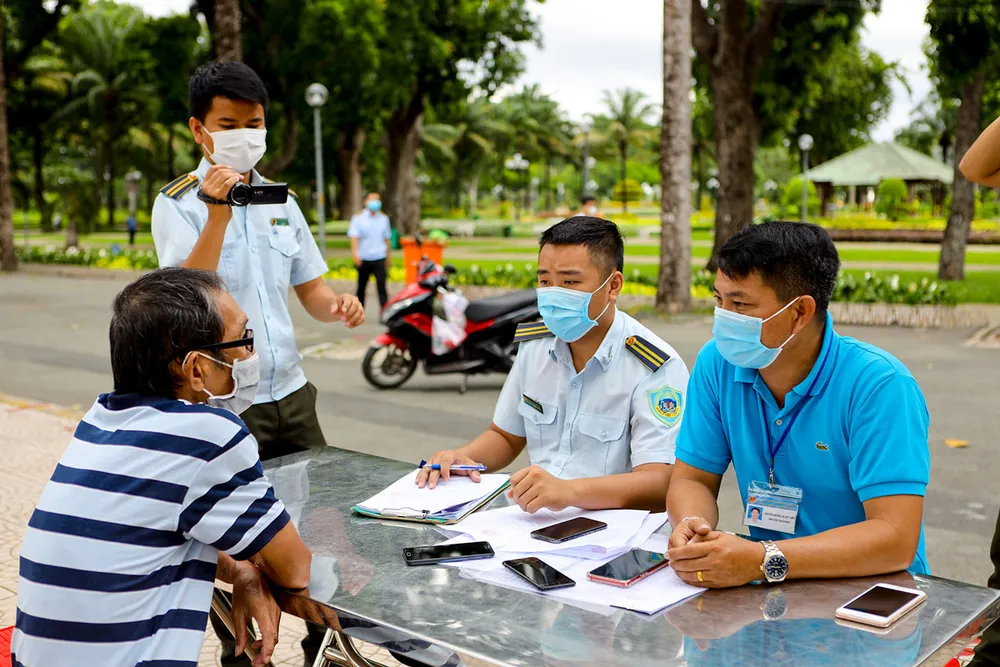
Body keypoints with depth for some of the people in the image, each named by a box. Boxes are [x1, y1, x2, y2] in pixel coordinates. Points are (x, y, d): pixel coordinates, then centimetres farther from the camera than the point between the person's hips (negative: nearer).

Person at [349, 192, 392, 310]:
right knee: (361, 287, 11)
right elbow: (354, 237, -8)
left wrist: (388, 256, 17)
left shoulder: (383, 218, 9)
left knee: (381, 287, -11)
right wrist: (355, 254, -22)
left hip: (379, 259, 0)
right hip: (363, 259, 0)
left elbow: (387, 238, 16)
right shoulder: (358, 218, 0)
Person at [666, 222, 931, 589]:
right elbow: (693, 479, 3)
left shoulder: (879, 385, -18)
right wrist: (691, 525, -21)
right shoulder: (717, 363, -2)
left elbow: (896, 539, -24)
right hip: (771, 588, 5)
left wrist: (763, 560, -34)